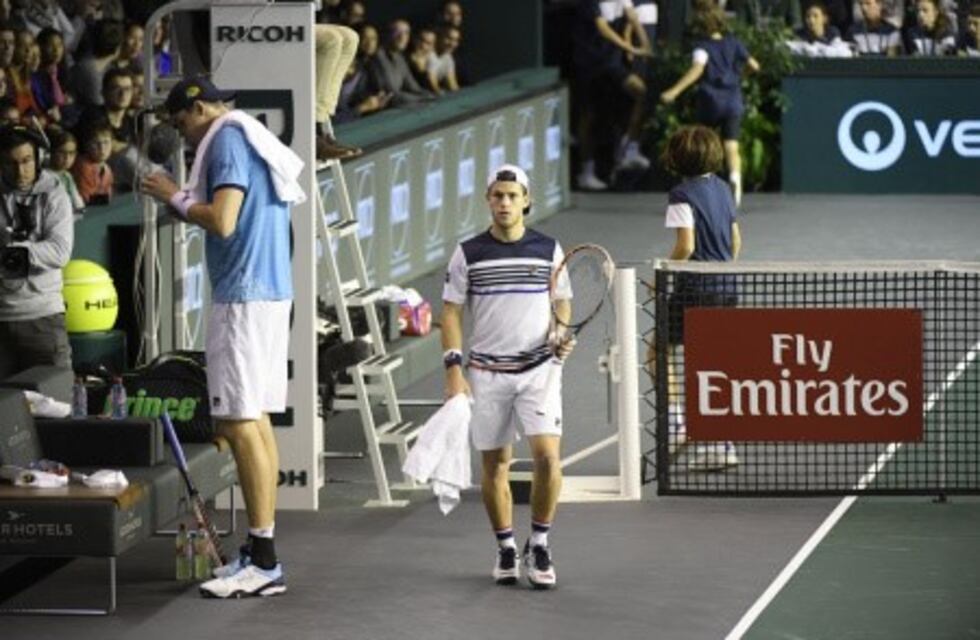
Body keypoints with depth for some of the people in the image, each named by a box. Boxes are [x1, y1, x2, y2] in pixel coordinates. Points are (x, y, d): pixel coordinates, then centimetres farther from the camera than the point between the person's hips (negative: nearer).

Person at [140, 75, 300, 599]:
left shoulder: (228, 142, -10)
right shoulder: (255, 141, 19)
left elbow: (222, 222, -20)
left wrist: (176, 198, -5)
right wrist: (186, 201, 15)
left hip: (242, 295, -10)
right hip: (271, 292, 10)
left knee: (240, 424, -11)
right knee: (256, 421, 13)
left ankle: (264, 562, -13)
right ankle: (260, 552, 17)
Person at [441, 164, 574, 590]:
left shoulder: (549, 250, 5)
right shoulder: (468, 254, 3)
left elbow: (562, 306, 12)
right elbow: (451, 313, 4)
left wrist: (563, 338, -8)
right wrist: (453, 370, -4)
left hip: (538, 369, 0)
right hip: (486, 374, 1)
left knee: (547, 456, -15)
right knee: (495, 464, 4)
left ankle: (539, 545, 1)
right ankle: (506, 548, 19)